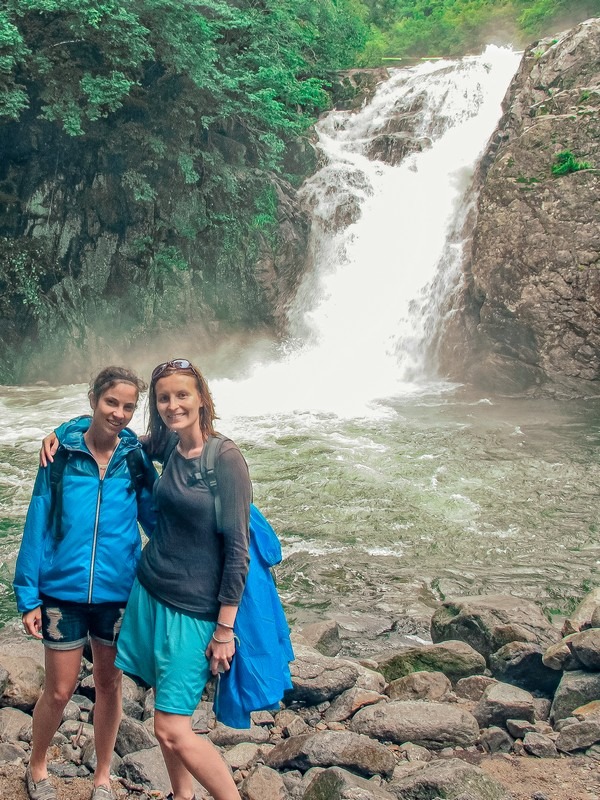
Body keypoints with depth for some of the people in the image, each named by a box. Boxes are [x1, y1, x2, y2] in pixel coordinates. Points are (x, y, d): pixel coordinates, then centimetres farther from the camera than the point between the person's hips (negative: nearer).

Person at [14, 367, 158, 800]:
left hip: (118, 592, 1)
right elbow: (38, 526, -5)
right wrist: (28, 596, -6)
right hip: (63, 590, -1)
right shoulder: (62, 454, -8)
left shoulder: (136, 458, -5)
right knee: (60, 690, 9)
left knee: (109, 684, 14)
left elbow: (156, 520, 2)